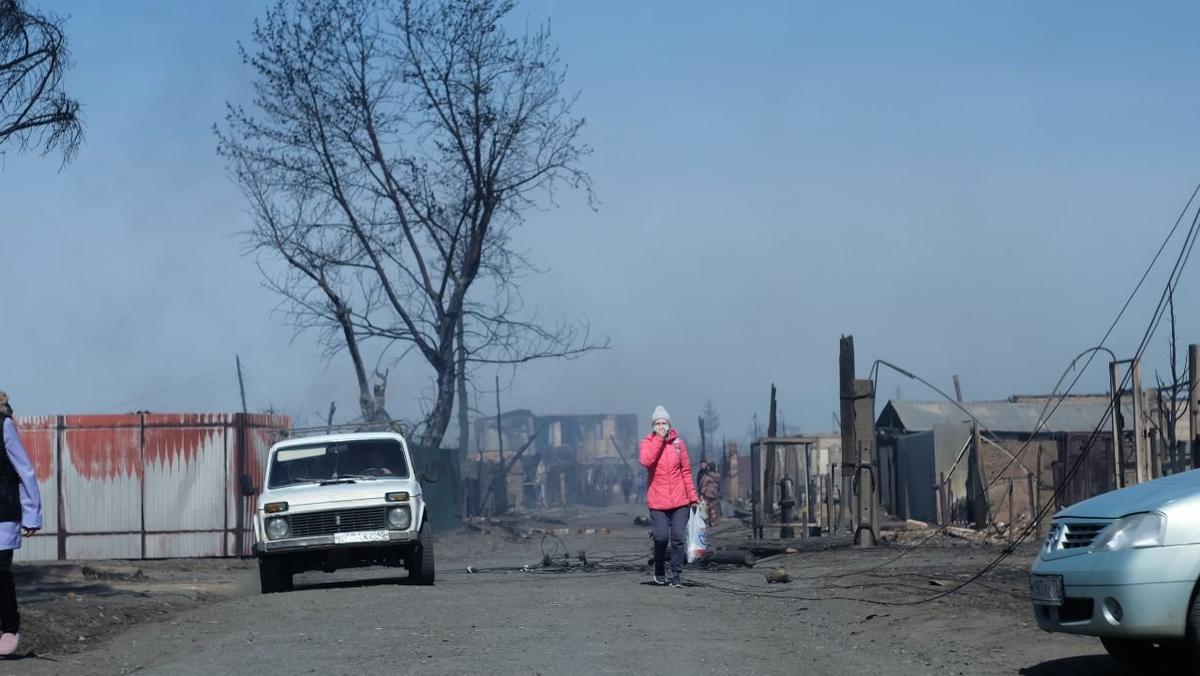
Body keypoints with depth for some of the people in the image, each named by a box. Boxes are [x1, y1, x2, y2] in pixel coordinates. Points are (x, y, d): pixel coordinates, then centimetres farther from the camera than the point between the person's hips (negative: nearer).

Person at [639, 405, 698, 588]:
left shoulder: (678, 442, 6)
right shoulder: (647, 443, 1)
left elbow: (686, 471, 10)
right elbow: (646, 460, -21)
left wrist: (692, 496, 8)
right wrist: (659, 438, -16)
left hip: (679, 501, 2)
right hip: (657, 501, -2)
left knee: (678, 538, -2)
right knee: (661, 537, -9)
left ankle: (676, 575, 6)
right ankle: (659, 571, 14)